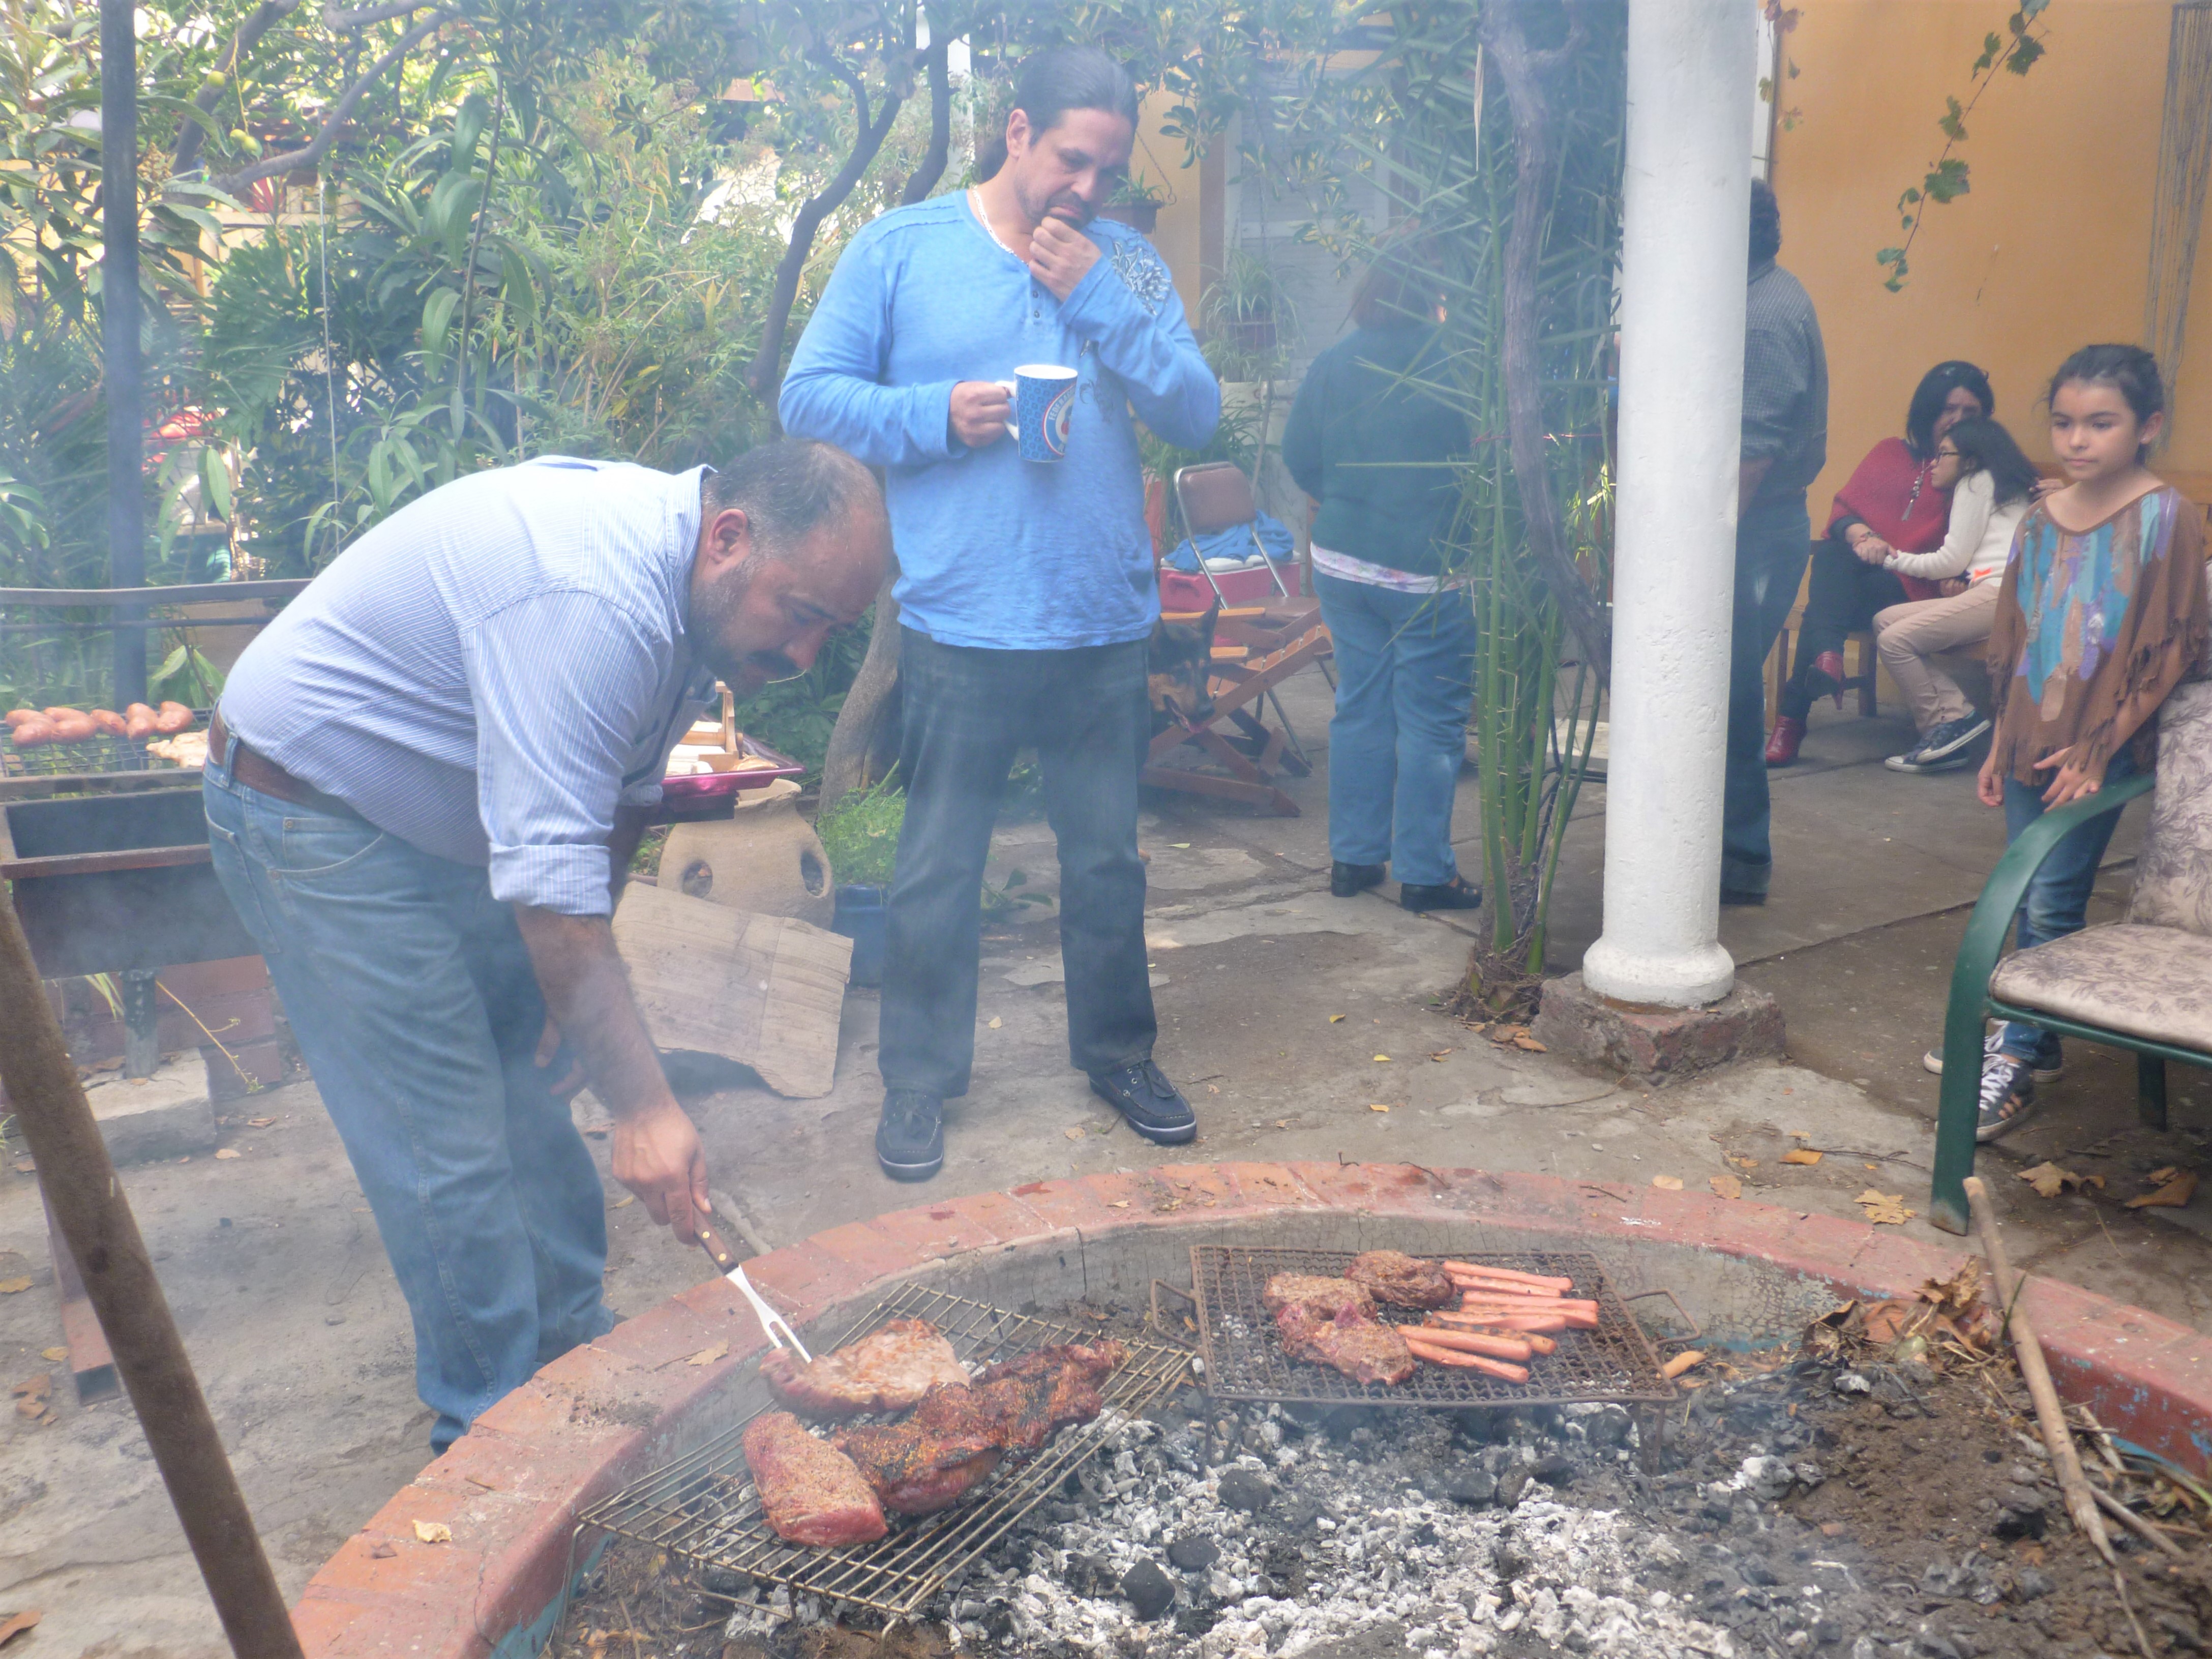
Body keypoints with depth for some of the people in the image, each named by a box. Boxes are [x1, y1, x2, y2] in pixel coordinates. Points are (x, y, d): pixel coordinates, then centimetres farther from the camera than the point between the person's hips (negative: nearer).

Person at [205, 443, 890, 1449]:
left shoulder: (692, 584, -3)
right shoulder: (593, 600, -35)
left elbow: (620, 792, 7)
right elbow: (549, 876, -38)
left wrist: (582, 981, 3)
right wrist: (645, 1107, -36)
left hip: (445, 823, 9)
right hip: (313, 809, -9)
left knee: (534, 1085, 13)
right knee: (449, 1156, -8)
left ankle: (572, 1345, 28)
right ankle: (493, 1430, 8)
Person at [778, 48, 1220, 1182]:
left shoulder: (1126, 267, 9)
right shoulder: (899, 249, 1)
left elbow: (1196, 416, 0)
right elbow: (810, 397, -1)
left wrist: (1100, 302, -10)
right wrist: (935, 414, -16)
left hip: (1106, 628, 3)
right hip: (959, 629, -2)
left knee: (1108, 862, 14)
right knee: (937, 872, 5)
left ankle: (1118, 1053, 33)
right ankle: (919, 1079, 21)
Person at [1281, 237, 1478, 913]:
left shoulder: (1332, 364, 2)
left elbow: (1299, 457, 9)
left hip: (1342, 560, 6)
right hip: (1428, 571, -5)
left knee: (1359, 708, 14)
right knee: (1431, 719, 3)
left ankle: (1353, 857, 20)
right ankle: (1424, 872, 8)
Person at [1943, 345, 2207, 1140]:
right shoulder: (2042, 519, 7)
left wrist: (2096, 750, -12)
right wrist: (2001, 744, 12)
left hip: (2100, 751, -5)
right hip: (2033, 741, 6)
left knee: (2053, 900, -5)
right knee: (2029, 895, 12)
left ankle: (2017, 1062, 3)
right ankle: (2026, 1036, 24)